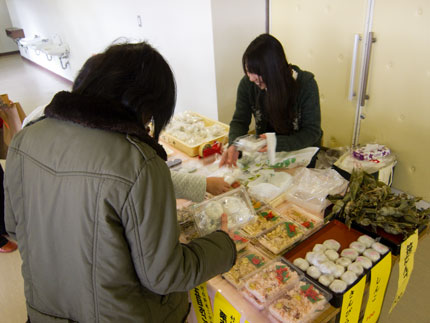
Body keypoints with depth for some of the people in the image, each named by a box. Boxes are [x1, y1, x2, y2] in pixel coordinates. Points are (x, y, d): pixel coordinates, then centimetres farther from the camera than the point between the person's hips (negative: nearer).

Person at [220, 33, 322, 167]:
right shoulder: (247, 83, -12)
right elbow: (239, 121, -5)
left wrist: (278, 143, -33)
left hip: (302, 151, -2)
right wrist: (234, 146, -28)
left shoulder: (305, 84, -20)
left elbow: (312, 131, -17)